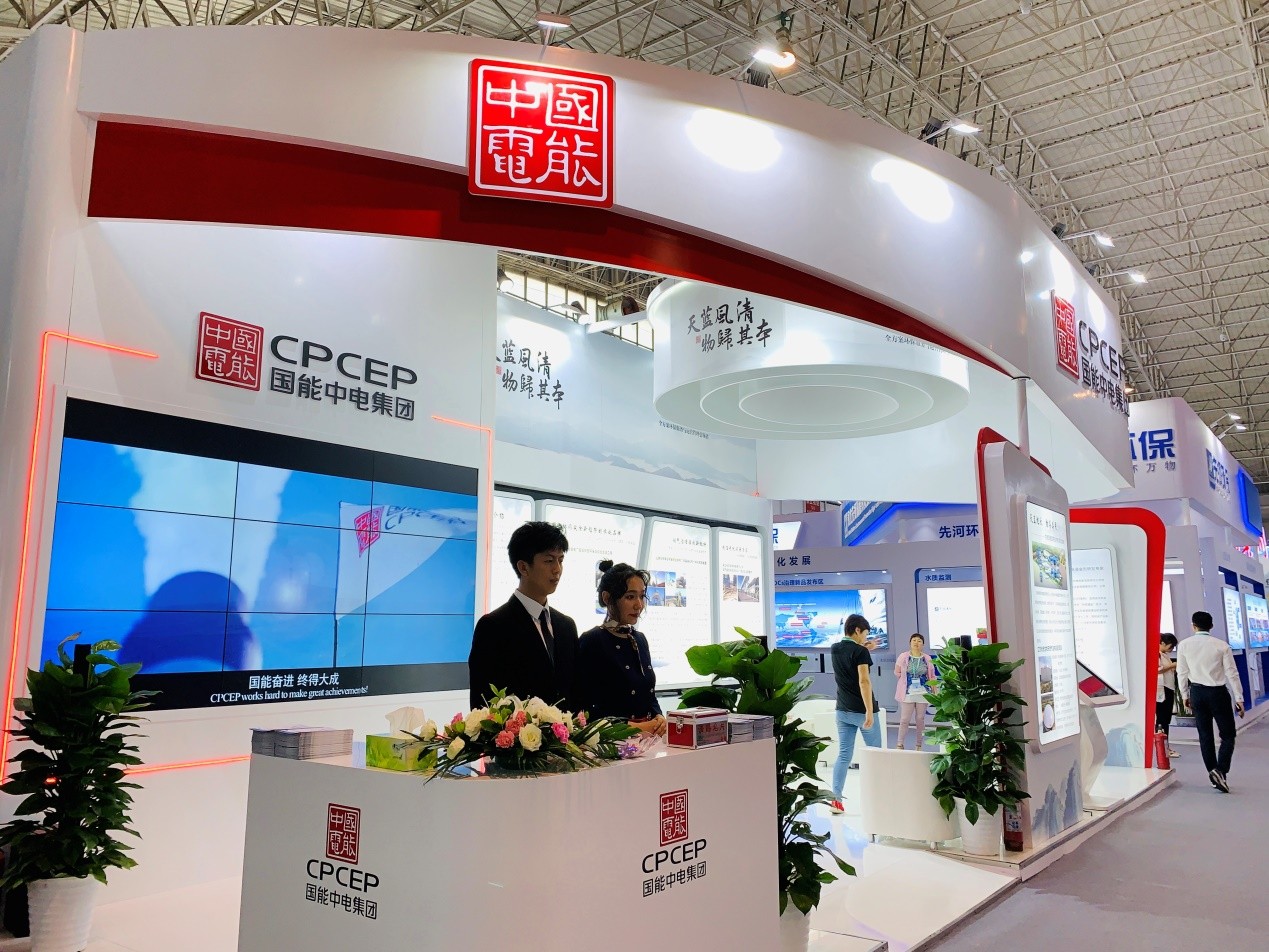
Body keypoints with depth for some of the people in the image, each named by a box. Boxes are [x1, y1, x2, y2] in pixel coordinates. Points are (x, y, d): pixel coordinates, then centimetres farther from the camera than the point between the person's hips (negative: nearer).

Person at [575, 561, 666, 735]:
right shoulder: (592, 641, -6)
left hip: (649, 738, 5)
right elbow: (585, 708, -11)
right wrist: (631, 727, -15)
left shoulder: (640, 639, 16)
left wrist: (659, 718, 4)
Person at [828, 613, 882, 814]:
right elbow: (864, 681, -23)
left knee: (843, 755, 6)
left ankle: (836, 800, -2)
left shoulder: (835, 649, 7)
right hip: (861, 710, -6)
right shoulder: (860, 651, -14)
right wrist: (869, 711, -26)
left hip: (843, 710, 6)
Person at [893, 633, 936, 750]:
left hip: (923, 693, 2)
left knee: (920, 719, 8)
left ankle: (919, 746, 18)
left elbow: (932, 677, 7)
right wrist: (907, 680, 3)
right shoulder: (903, 657, -2)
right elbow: (897, 673, 9)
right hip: (908, 693, -2)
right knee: (905, 719, -3)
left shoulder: (927, 659, 3)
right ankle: (900, 745, 2)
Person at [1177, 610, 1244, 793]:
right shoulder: (1221, 646, -8)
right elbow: (1232, 673, -6)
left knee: (1205, 736, 11)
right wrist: (1239, 699, 1)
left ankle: (1214, 774, 13)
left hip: (1197, 692, 2)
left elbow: (1182, 673, 1)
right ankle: (1220, 770, -12)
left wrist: (1185, 695, 13)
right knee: (1228, 735, 7)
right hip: (1218, 692, -2)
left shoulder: (1184, 645, -3)